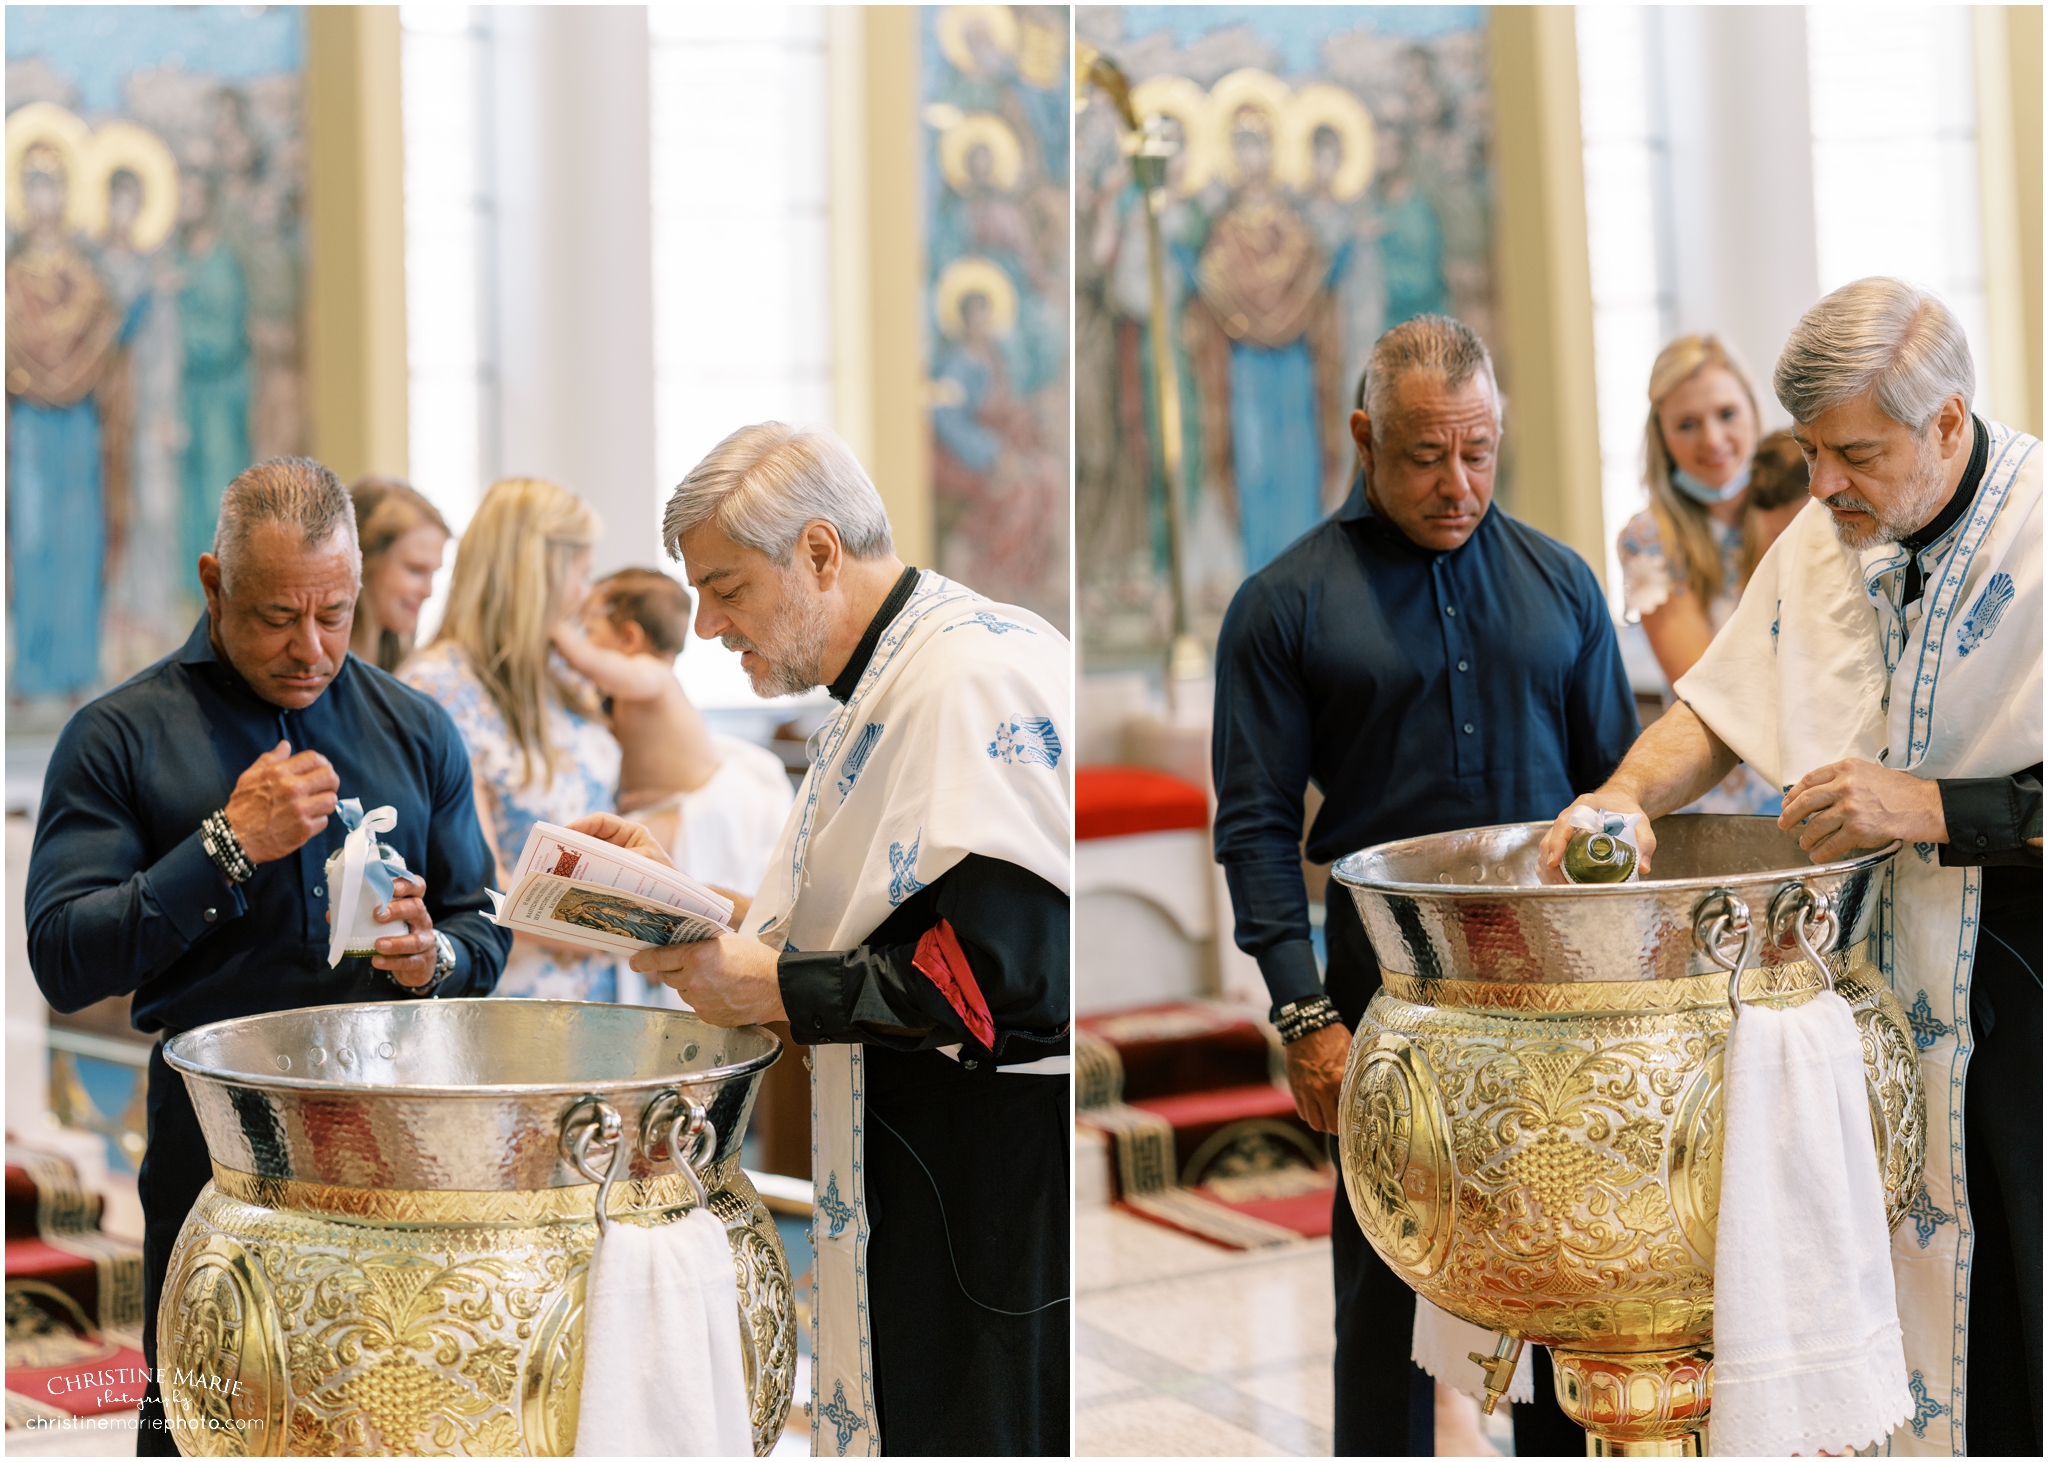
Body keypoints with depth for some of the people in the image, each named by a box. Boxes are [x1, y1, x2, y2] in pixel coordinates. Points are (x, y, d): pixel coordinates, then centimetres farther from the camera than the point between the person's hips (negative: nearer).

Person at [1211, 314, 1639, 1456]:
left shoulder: (1559, 581, 9)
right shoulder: (1286, 605, -2)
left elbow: (1615, 783, 13)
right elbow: (1257, 825, -4)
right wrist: (1306, 1014, -12)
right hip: (1390, 976, -3)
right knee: (1390, 1277, 4)